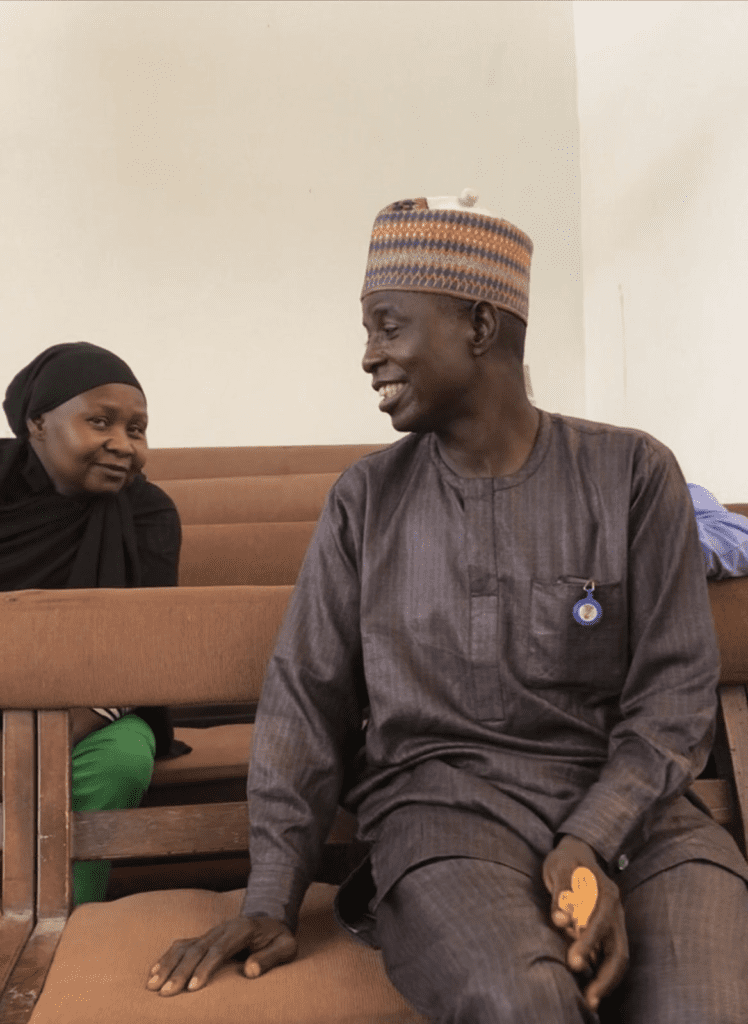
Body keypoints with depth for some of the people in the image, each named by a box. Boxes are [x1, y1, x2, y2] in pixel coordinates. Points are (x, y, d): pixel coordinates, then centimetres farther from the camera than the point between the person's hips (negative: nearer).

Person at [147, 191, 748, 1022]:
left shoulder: (631, 474, 3)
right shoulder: (366, 498, 6)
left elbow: (674, 691, 2)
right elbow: (307, 696, 6)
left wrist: (593, 845, -14)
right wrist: (271, 900, -3)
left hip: (625, 802, 1)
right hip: (445, 804, 0)